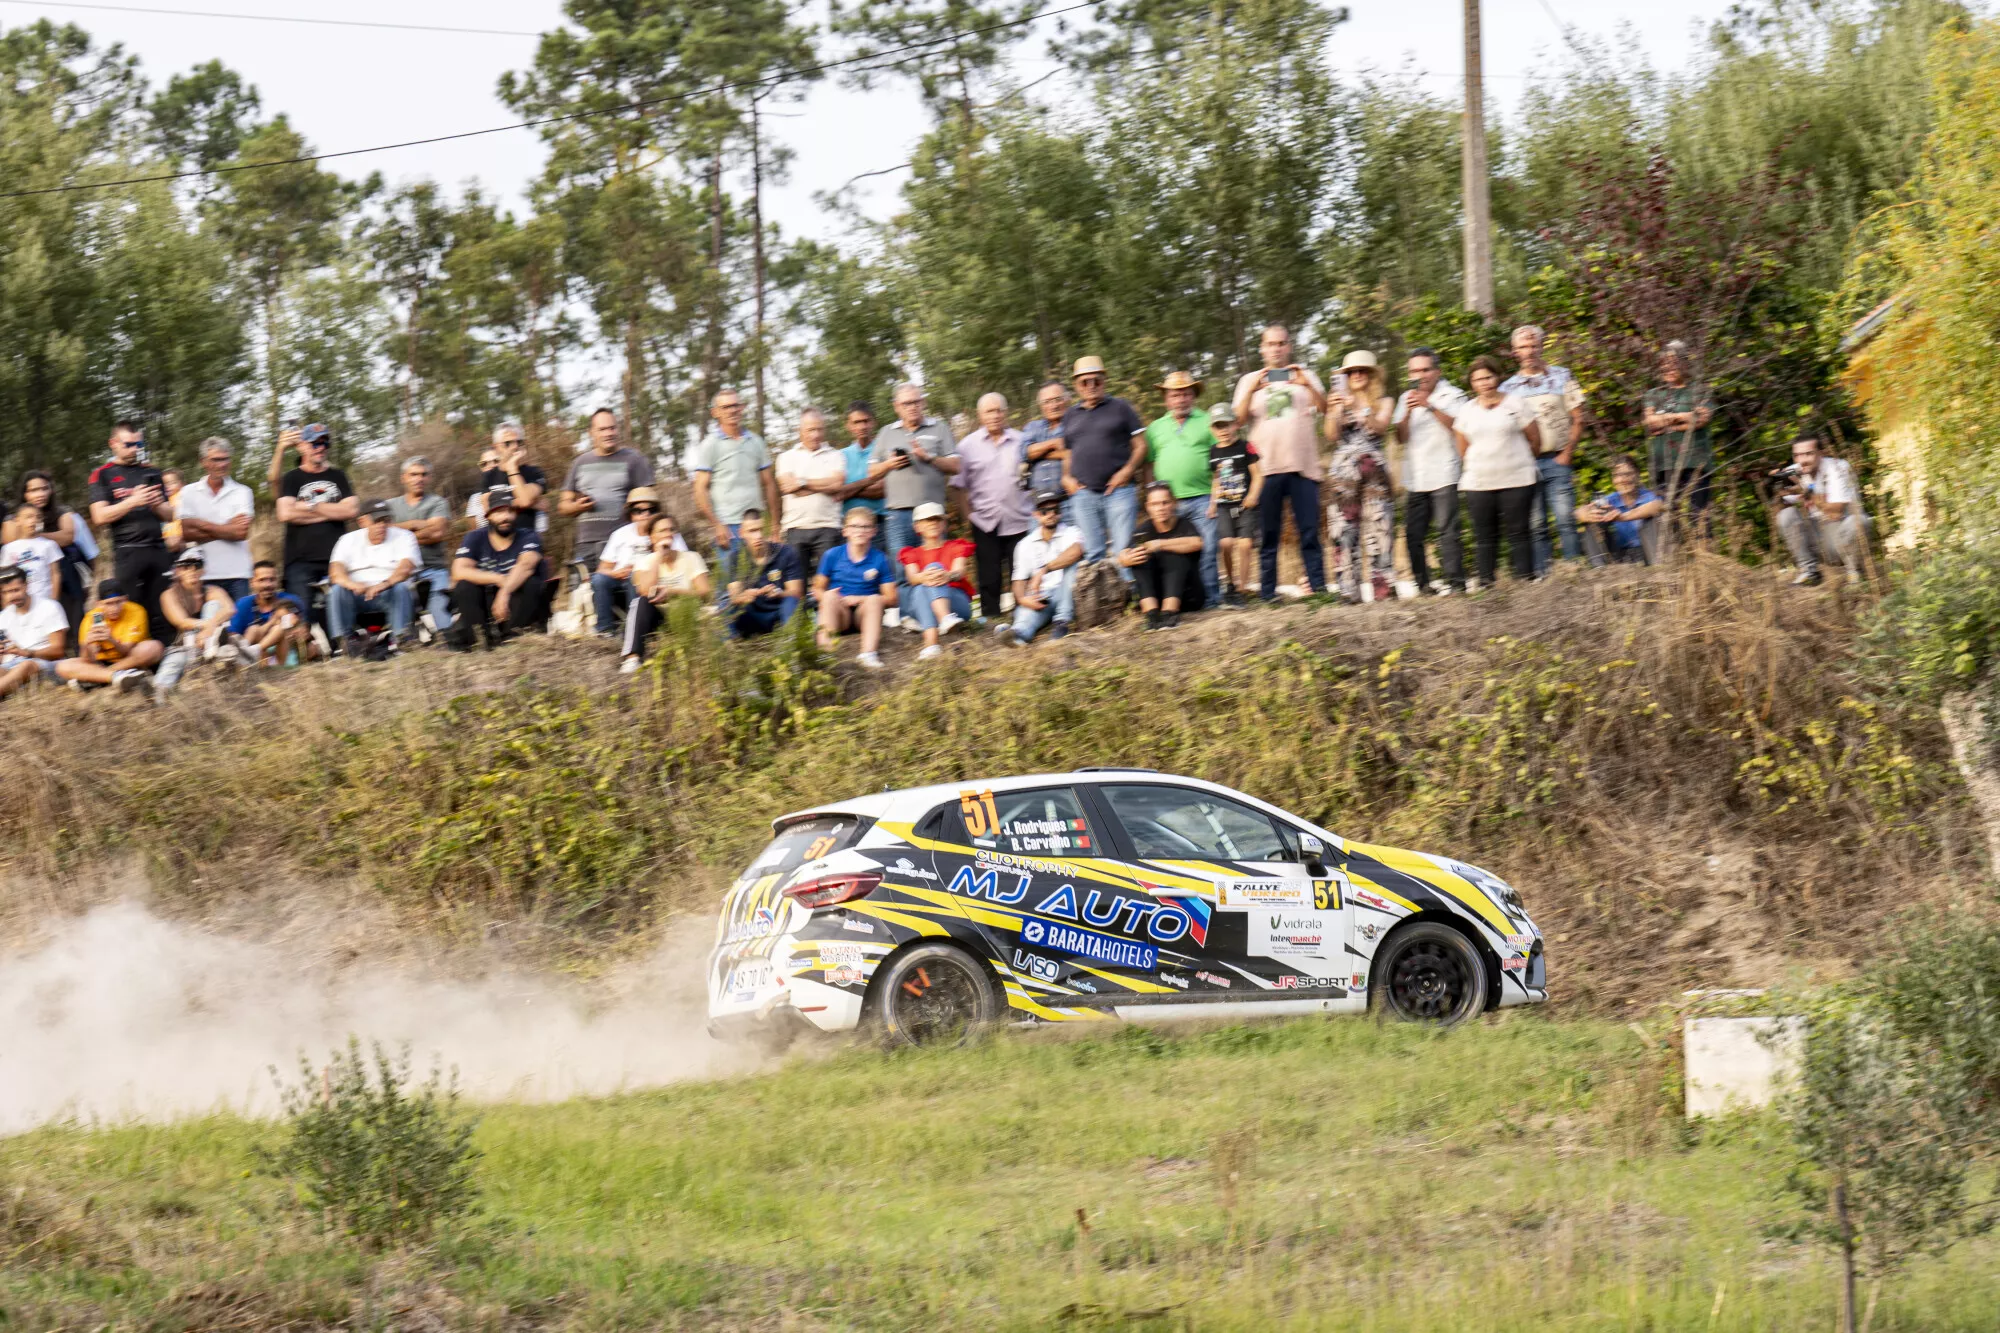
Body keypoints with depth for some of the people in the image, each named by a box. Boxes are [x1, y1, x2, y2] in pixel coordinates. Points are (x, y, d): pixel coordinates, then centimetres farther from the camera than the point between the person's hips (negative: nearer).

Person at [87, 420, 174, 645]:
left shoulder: (151, 472, 19)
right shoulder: (103, 475, 6)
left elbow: (169, 515, 20)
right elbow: (100, 517, -5)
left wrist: (157, 504, -2)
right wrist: (133, 502, -14)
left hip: (158, 549, 4)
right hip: (127, 551, -4)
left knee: (160, 616, -1)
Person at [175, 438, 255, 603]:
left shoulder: (242, 492, 6)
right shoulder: (189, 493, 8)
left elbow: (241, 532, -6)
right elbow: (186, 533, -2)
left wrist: (202, 524, -3)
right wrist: (226, 530, -6)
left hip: (236, 576, 0)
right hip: (202, 575, 0)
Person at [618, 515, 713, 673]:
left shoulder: (690, 558, 5)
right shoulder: (645, 561, 4)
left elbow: (705, 593, -7)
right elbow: (646, 590, -17)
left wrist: (673, 591, -21)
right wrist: (659, 556, -11)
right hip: (655, 619, 1)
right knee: (642, 601, -31)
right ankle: (632, 658, -42)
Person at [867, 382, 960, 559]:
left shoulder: (939, 429, 10)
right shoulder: (886, 433, 17)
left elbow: (954, 466, 3)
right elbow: (872, 473, 15)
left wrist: (929, 458, -10)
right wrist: (889, 465, -4)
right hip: (898, 510, 2)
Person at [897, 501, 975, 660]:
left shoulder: (956, 547, 18)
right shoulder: (912, 554, 20)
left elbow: (959, 572, -6)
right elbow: (912, 578, -4)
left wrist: (948, 576, -34)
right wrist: (923, 577, -32)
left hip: (957, 603, -1)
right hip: (920, 605, 1)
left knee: (935, 567, -27)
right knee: (921, 589, -34)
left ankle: (947, 618, -59)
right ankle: (931, 644, -60)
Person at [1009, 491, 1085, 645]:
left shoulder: (1070, 533, 4)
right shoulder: (1026, 544, 13)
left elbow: (1076, 552, -20)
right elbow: (1019, 579, 10)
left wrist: (1044, 570, -27)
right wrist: (1022, 599, -14)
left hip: (1064, 596, 0)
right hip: (1038, 598, 0)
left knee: (1071, 562, -29)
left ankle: (1061, 623, -32)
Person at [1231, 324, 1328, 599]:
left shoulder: (1304, 376, 15)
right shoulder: (1250, 380, 15)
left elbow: (1324, 408, 1)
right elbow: (1238, 418, 2)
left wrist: (1308, 385, -17)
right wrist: (1251, 391, -14)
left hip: (1302, 466, 0)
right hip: (1266, 468, 0)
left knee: (1310, 532, -4)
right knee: (1268, 534, -1)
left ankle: (1318, 589, -5)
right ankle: (1267, 594, 0)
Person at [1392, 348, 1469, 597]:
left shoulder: (1452, 395, 2)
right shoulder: (1406, 398, 16)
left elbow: (1457, 426, -13)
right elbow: (1401, 436, 8)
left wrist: (1430, 406, -19)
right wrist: (1408, 412, -9)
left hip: (1443, 476, -5)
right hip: (1414, 479, 5)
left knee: (1447, 530, -12)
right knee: (1413, 534, 2)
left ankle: (1454, 581, -11)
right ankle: (1421, 584, 7)